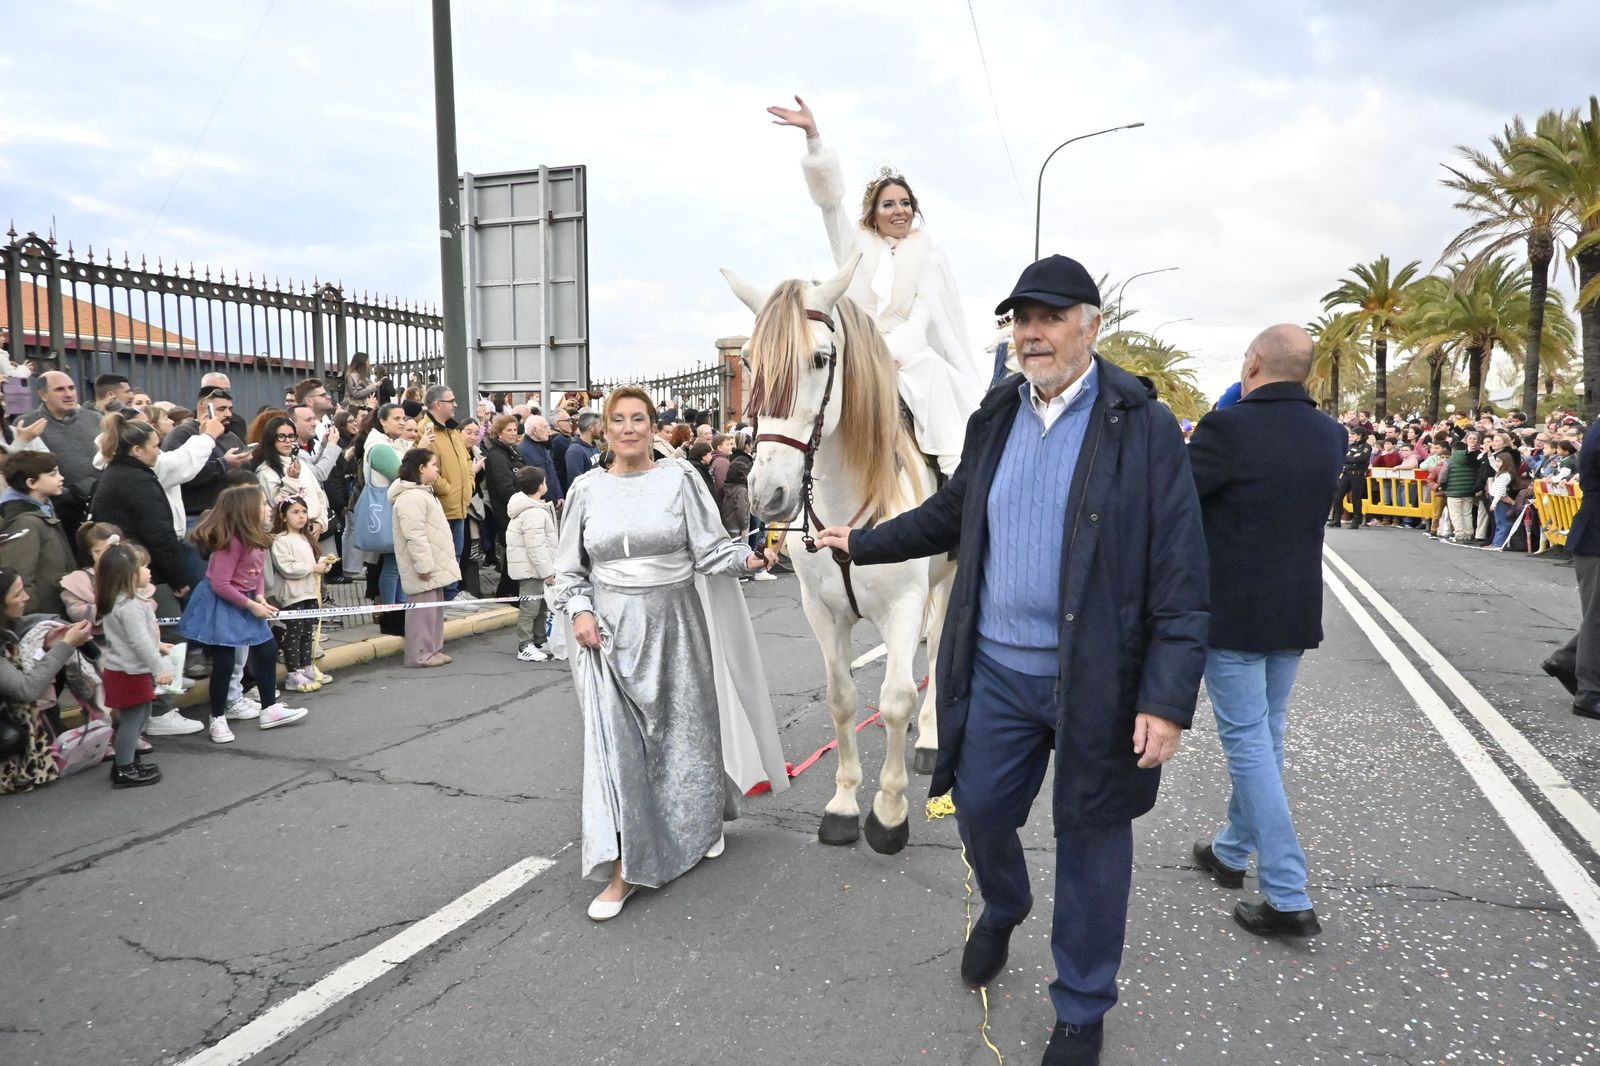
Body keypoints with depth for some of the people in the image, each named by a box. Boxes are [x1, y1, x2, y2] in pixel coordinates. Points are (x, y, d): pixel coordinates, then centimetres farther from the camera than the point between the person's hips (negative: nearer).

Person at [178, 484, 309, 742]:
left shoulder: (258, 539, 1)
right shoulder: (231, 541, -25)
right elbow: (220, 585, -26)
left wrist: (260, 597, -6)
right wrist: (251, 605, -19)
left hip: (245, 602, 9)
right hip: (220, 604, -9)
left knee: (268, 650, 13)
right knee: (224, 663, -2)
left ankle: (269, 710, 25)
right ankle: (218, 719, 15)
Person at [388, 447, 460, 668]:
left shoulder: (424, 493, 18)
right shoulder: (411, 497, -17)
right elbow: (415, 536, -23)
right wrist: (423, 565, -24)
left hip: (434, 564, 11)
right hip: (424, 568, -11)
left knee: (434, 607, 15)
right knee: (423, 609, -6)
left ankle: (433, 649, 23)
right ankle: (420, 654, 0)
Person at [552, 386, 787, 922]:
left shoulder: (679, 478, -2)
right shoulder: (587, 489, 4)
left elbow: (710, 547, -5)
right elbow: (570, 565, 10)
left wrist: (749, 558, -22)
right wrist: (579, 609, -5)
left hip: (673, 621, -1)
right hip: (610, 630, 1)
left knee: (683, 729, 11)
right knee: (615, 741, -3)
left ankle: (700, 826, 38)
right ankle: (623, 869, 6)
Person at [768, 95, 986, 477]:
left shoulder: (928, 256, 13)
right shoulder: (855, 244, 14)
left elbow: (924, 316, 0)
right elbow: (828, 194, 2)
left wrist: (892, 350, -18)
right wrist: (813, 136, -11)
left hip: (907, 351, -1)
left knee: (932, 367, -32)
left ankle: (957, 466, -33)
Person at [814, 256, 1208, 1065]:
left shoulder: (1142, 426, -11)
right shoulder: (996, 417, 5)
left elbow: (1180, 576, -13)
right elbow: (950, 513, 19)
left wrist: (1168, 698, -18)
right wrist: (863, 542, 22)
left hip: (1097, 680, -4)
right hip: (995, 670, 5)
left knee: (1089, 844, 10)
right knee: (980, 810, 16)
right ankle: (1002, 910, 52)